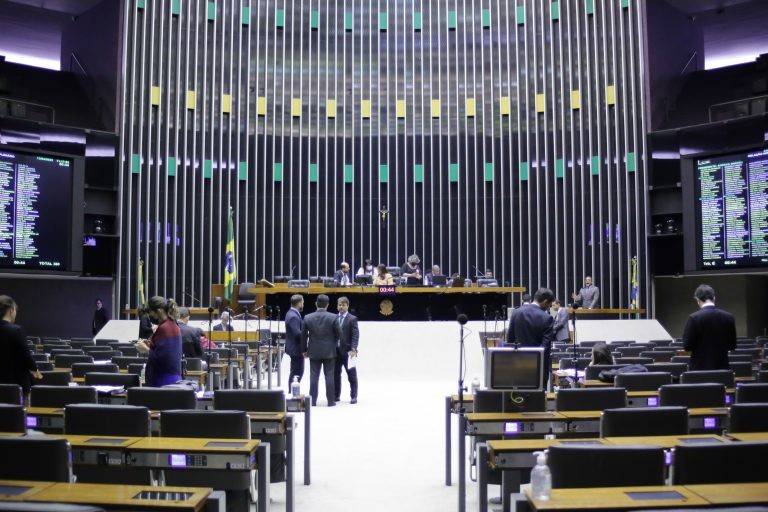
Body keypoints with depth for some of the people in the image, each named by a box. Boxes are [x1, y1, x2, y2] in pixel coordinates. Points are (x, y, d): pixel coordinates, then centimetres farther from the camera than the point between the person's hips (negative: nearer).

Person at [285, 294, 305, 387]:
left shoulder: (291, 313, 11)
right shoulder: (294, 316, -21)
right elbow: (297, 334, -27)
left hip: (295, 348, 10)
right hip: (296, 349, -10)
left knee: (297, 372, 17)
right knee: (296, 373, -3)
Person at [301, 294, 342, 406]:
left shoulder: (308, 317, -3)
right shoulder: (333, 317, -8)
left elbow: (303, 335, 2)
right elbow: (339, 334, -3)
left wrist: (304, 350, 13)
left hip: (314, 352, 2)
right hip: (329, 351, -1)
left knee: (314, 376, 7)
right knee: (329, 376, 4)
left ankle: (313, 400, 11)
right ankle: (331, 401, 7)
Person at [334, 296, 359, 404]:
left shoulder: (352, 319, -4)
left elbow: (355, 335, -11)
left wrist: (353, 349, -20)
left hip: (347, 351, -5)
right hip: (336, 351, 5)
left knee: (352, 375, 3)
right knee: (335, 374, 11)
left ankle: (353, 397, 10)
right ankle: (336, 395, 22)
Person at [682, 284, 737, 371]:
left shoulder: (694, 318, -12)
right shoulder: (728, 317, 0)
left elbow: (687, 346, -10)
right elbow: (732, 345, 6)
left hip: (700, 367, -4)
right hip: (722, 367, 4)